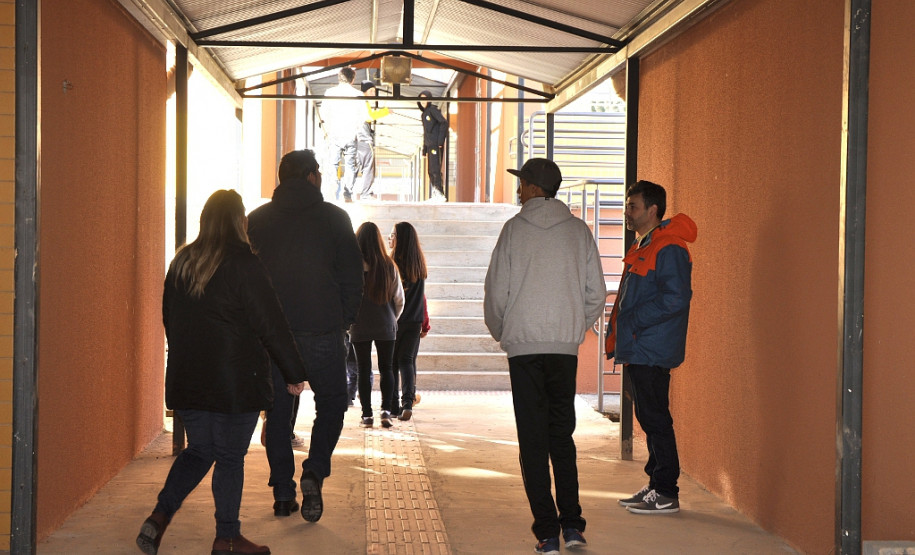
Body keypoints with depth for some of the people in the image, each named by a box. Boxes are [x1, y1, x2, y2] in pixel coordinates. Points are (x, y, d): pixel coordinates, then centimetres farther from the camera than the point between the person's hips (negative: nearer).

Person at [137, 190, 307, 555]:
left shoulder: (181, 262, 8)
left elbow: (169, 320, 17)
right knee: (230, 456, 4)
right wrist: (293, 372, -3)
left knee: (199, 450, 17)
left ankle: (159, 517, 5)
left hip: (187, 380, 6)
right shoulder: (243, 263, -12)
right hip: (236, 381, -6)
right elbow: (271, 324, -11)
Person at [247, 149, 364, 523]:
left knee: (277, 410, 11)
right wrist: (345, 320, 9)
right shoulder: (333, 218, -1)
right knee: (331, 402, 12)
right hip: (321, 332, -2)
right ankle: (314, 472, -9)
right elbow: (353, 276, -2)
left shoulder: (255, 221, 7)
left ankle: (283, 493, 10)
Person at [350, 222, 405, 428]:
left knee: (364, 371, 7)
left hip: (360, 327, -1)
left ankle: (367, 415, 6)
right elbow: (399, 299, 5)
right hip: (386, 327, 1)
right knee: (386, 369, 10)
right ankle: (386, 410, -5)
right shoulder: (389, 266, -3)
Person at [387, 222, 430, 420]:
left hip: (393, 320, -4)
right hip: (414, 321, 4)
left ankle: (394, 406, 7)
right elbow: (422, 297, 11)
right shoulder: (419, 266, 5)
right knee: (407, 360, 7)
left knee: (392, 362, 6)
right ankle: (408, 400, -11)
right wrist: (425, 323, 17)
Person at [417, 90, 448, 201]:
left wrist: (440, 141, -20)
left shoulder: (433, 110, -5)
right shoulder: (424, 113, 20)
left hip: (436, 145, -9)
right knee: (430, 171, 9)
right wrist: (424, 149, 18)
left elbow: (444, 122, -17)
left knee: (435, 169, -14)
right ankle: (435, 195, 12)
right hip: (429, 145, 9)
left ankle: (440, 194, -16)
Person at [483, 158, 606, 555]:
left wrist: (501, 333, 14)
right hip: (566, 347, 3)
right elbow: (596, 293, 4)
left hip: (524, 347, -3)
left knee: (533, 440, 2)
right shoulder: (579, 231, 5)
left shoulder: (514, 229, -2)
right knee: (563, 436, 15)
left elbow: (496, 291, -3)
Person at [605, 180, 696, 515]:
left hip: (652, 351, -10)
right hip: (638, 350, 10)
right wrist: (617, 337, 14)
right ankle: (656, 485, 21)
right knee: (648, 418, 13)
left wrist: (634, 321, -19)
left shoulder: (669, 249, -14)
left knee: (655, 418, -6)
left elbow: (676, 298, -22)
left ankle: (666, 494, -1)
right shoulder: (642, 247, 18)